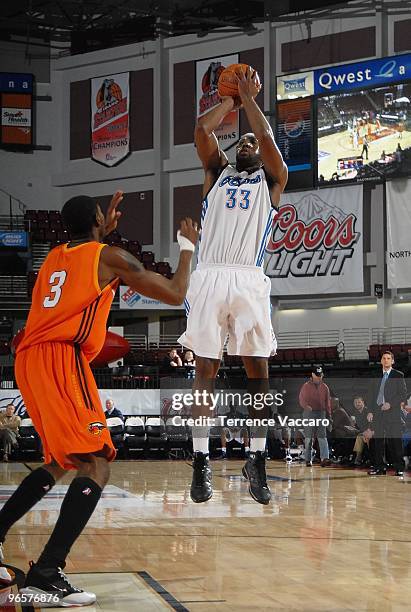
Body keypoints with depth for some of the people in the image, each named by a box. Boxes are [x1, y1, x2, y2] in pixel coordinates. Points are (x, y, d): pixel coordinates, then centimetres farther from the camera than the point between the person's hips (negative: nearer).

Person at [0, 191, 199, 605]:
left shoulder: (55, 256, 23)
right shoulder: (109, 257, 3)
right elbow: (175, 294, 7)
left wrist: (101, 233, 47)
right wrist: (187, 246, 21)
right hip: (62, 359, -8)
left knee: (59, 463, 24)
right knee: (96, 467, -12)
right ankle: (46, 575, -25)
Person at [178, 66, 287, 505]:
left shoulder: (271, 181, 17)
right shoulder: (217, 174, 22)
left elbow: (267, 136, 2)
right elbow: (203, 128, 9)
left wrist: (249, 99, 13)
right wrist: (232, 99, 20)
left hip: (249, 280, -1)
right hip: (209, 276, 1)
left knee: (257, 367, -4)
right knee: (205, 368, -1)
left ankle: (257, 460, 1)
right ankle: (201, 461, 0)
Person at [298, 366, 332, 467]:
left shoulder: (324, 387, 12)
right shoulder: (306, 386, 4)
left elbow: (327, 401, 15)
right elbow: (301, 399, 1)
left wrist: (328, 412, 9)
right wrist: (306, 406, -18)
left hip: (321, 413, 2)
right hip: (309, 413, -2)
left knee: (322, 436, -8)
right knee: (308, 437, 2)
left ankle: (325, 458, -18)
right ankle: (308, 459, 9)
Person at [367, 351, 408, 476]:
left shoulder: (398, 375, 2)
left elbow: (403, 394, -2)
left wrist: (391, 404, -13)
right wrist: (370, 411, 10)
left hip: (392, 413, -5)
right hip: (378, 413, 5)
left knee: (394, 442, -5)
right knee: (378, 441, 5)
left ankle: (399, 468, 0)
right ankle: (379, 467, 11)